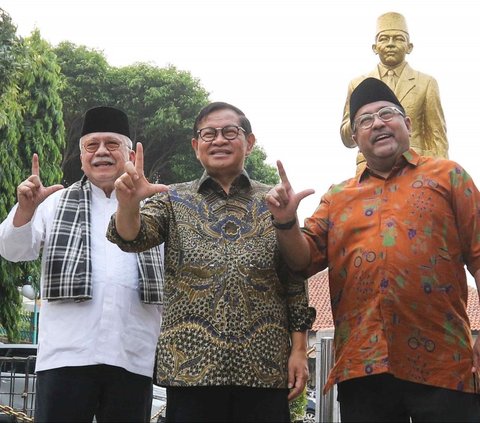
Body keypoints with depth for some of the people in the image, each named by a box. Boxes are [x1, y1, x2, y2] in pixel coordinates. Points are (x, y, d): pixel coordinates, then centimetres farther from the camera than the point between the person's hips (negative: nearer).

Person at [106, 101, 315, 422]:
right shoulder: (174, 200, 10)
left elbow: (294, 281, 10)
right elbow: (134, 237, -7)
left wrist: (299, 348, 2)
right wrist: (129, 203, -29)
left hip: (265, 368, 0)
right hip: (191, 365, 0)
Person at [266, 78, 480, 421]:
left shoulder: (447, 175, 9)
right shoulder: (338, 197, 18)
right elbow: (305, 259, 13)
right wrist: (286, 223, -7)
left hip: (443, 364, -2)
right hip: (362, 365, 3)